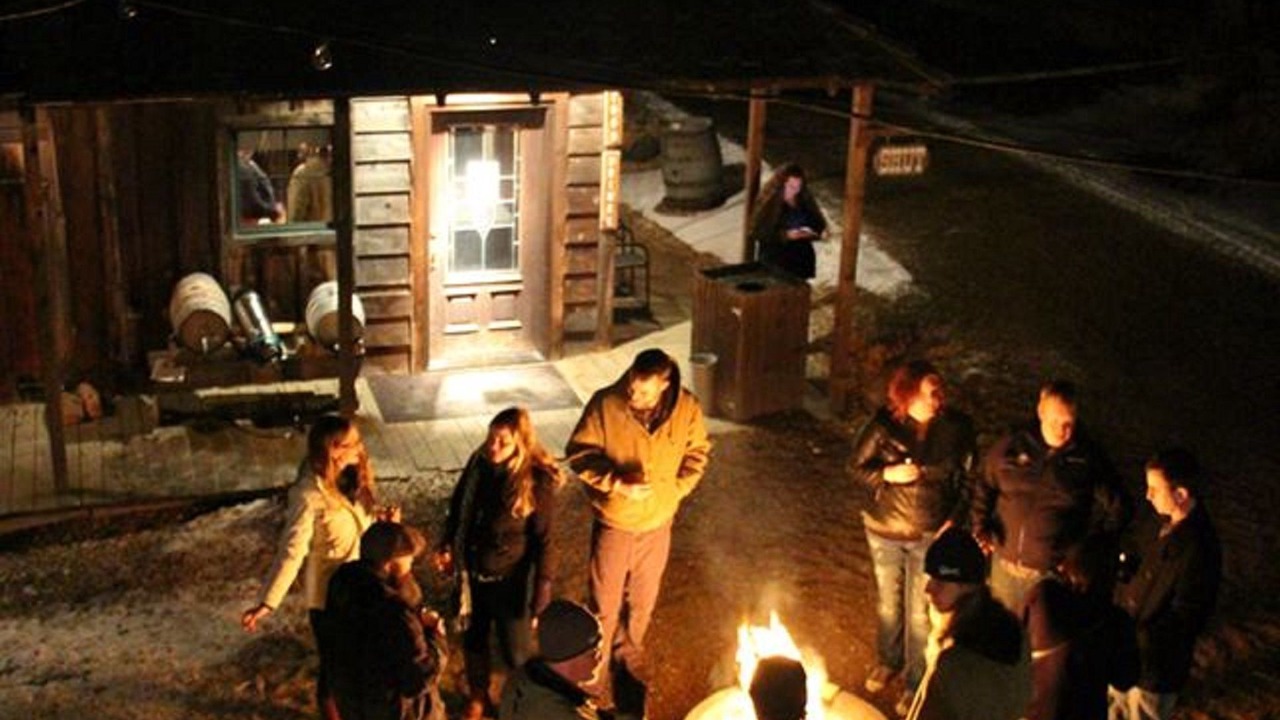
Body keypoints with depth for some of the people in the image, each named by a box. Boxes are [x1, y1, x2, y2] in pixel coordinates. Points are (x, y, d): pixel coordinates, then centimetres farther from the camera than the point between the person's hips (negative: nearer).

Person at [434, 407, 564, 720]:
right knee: (473, 638, 22)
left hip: (511, 578, -5)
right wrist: (447, 546, 11)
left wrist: (544, 582, -12)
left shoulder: (537, 481, -23)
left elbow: (544, 537, -15)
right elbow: (458, 508, 7)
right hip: (473, 572, 5)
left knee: (515, 650, 8)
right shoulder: (478, 465, -10)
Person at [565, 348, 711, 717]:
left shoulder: (687, 409, -16)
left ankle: (628, 658, 46)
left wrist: (673, 489, -14)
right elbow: (579, 454, -12)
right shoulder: (605, 404, -22)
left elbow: (697, 455, 1)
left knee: (641, 603, 21)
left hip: (657, 525, 2)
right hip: (613, 523, -2)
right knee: (604, 605, 11)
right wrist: (617, 483, -25)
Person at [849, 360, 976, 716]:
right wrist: (887, 474, -23)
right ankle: (888, 661, 48)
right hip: (885, 531, 1)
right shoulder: (884, 425, -17)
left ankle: (915, 683, 29)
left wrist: (955, 520, -11)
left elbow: (967, 479, -3)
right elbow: (857, 466, -5)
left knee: (920, 613, 8)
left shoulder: (956, 427, -16)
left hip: (931, 536, -1)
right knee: (888, 604, 22)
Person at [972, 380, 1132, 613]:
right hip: (1005, 567, 3)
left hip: (1054, 574, -3)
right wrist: (980, 528, 2)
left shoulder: (1089, 457, -5)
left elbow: (1119, 508, 3)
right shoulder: (1012, 445, 0)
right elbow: (983, 488, 13)